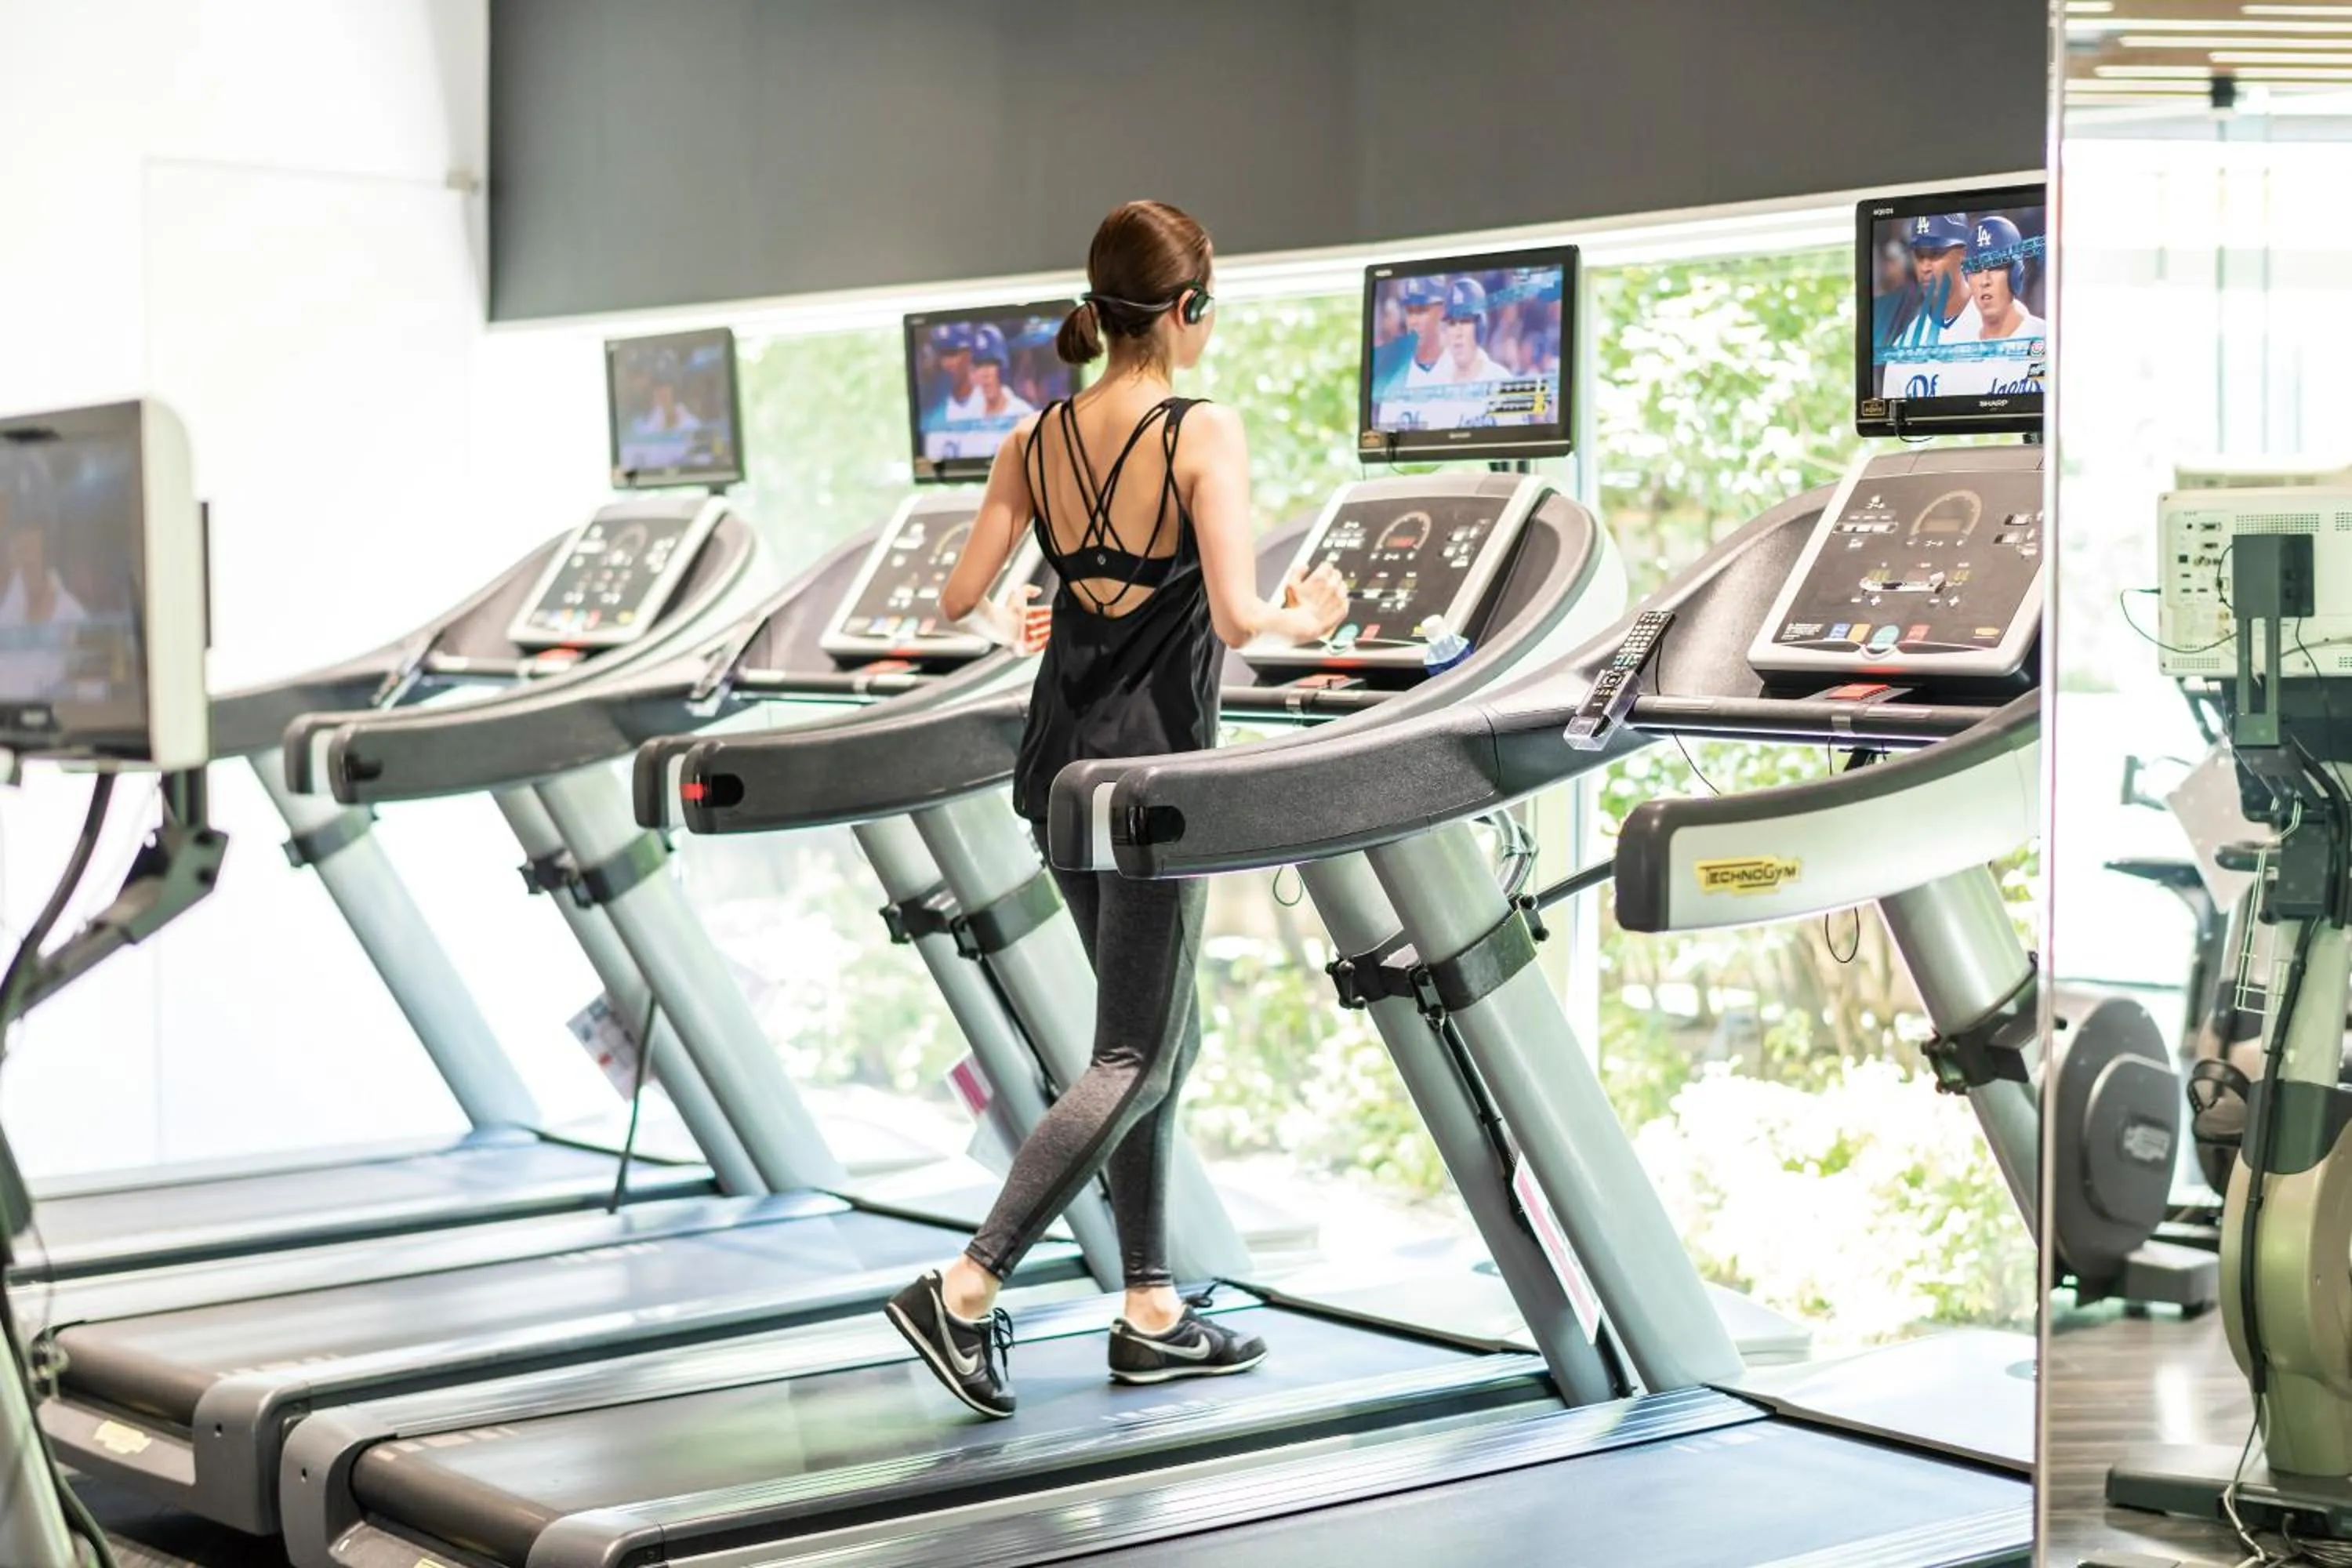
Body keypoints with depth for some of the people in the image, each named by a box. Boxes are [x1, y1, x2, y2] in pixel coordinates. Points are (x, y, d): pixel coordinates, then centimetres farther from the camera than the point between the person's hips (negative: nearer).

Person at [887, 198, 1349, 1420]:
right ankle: (965, 1289, -9)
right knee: (1133, 1061, 0)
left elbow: (961, 598, 4)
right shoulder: (1205, 434, -13)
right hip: (1152, 768, -7)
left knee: (1162, 1039, 17)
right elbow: (1235, 617, -20)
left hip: (1060, 765, 7)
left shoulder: (1035, 439, 5)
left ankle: (1151, 1313, 20)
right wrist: (1303, 620, 0)